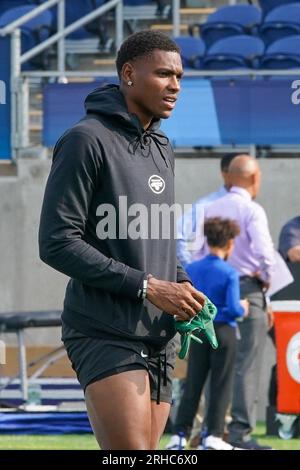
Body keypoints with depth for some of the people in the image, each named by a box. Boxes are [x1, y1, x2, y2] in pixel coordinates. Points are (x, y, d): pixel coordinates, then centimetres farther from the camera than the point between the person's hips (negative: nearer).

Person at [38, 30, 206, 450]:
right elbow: (57, 243, -14)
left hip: (158, 338, 8)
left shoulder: (161, 148, 18)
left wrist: (181, 285, 4)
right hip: (106, 336, -8)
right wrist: (147, 287, -16)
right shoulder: (86, 140, -9)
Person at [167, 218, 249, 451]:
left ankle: (180, 433, 4)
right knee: (220, 385, 4)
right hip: (223, 332, -4)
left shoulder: (191, 269, 2)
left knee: (193, 384, 8)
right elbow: (233, 308, -17)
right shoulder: (229, 273, -11)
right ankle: (214, 435, 2)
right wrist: (242, 309, 4)